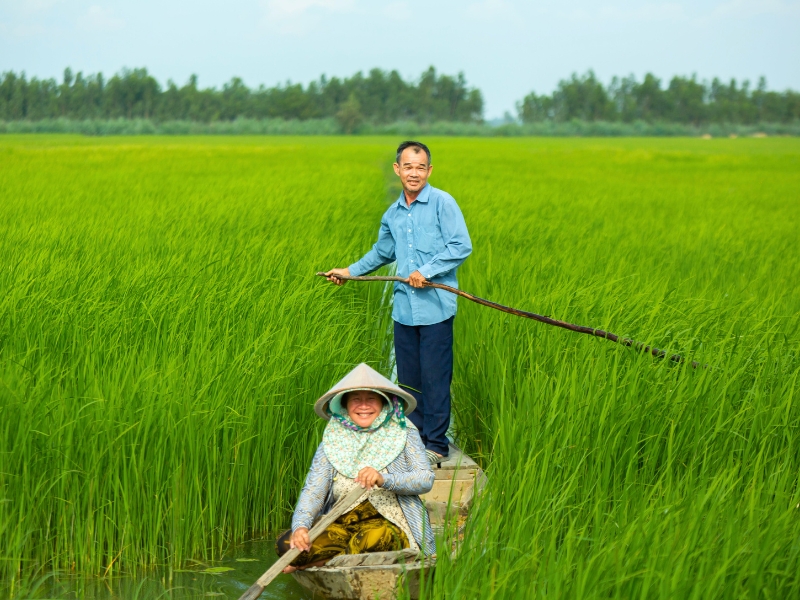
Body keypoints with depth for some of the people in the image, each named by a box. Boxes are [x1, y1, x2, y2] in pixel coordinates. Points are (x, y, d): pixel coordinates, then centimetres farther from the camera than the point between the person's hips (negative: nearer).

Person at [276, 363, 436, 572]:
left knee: (370, 539, -38)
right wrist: (301, 526, -24)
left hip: (388, 524, -2)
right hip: (340, 525, 2)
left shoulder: (403, 432, 4)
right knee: (287, 545, -24)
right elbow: (313, 489, -3)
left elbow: (426, 480, -5)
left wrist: (385, 480, -24)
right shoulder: (333, 438, 7)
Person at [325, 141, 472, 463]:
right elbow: (382, 253, 33)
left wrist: (426, 272, -15)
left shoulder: (443, 203, -4)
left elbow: (461, 246, -11)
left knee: (435, 377, -3)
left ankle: (436, 444, 6)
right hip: (404, 309, 6)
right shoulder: (392, 214, 16)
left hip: (436, 308, -6)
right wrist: (350, 271, 36)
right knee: (408, 377, 10)